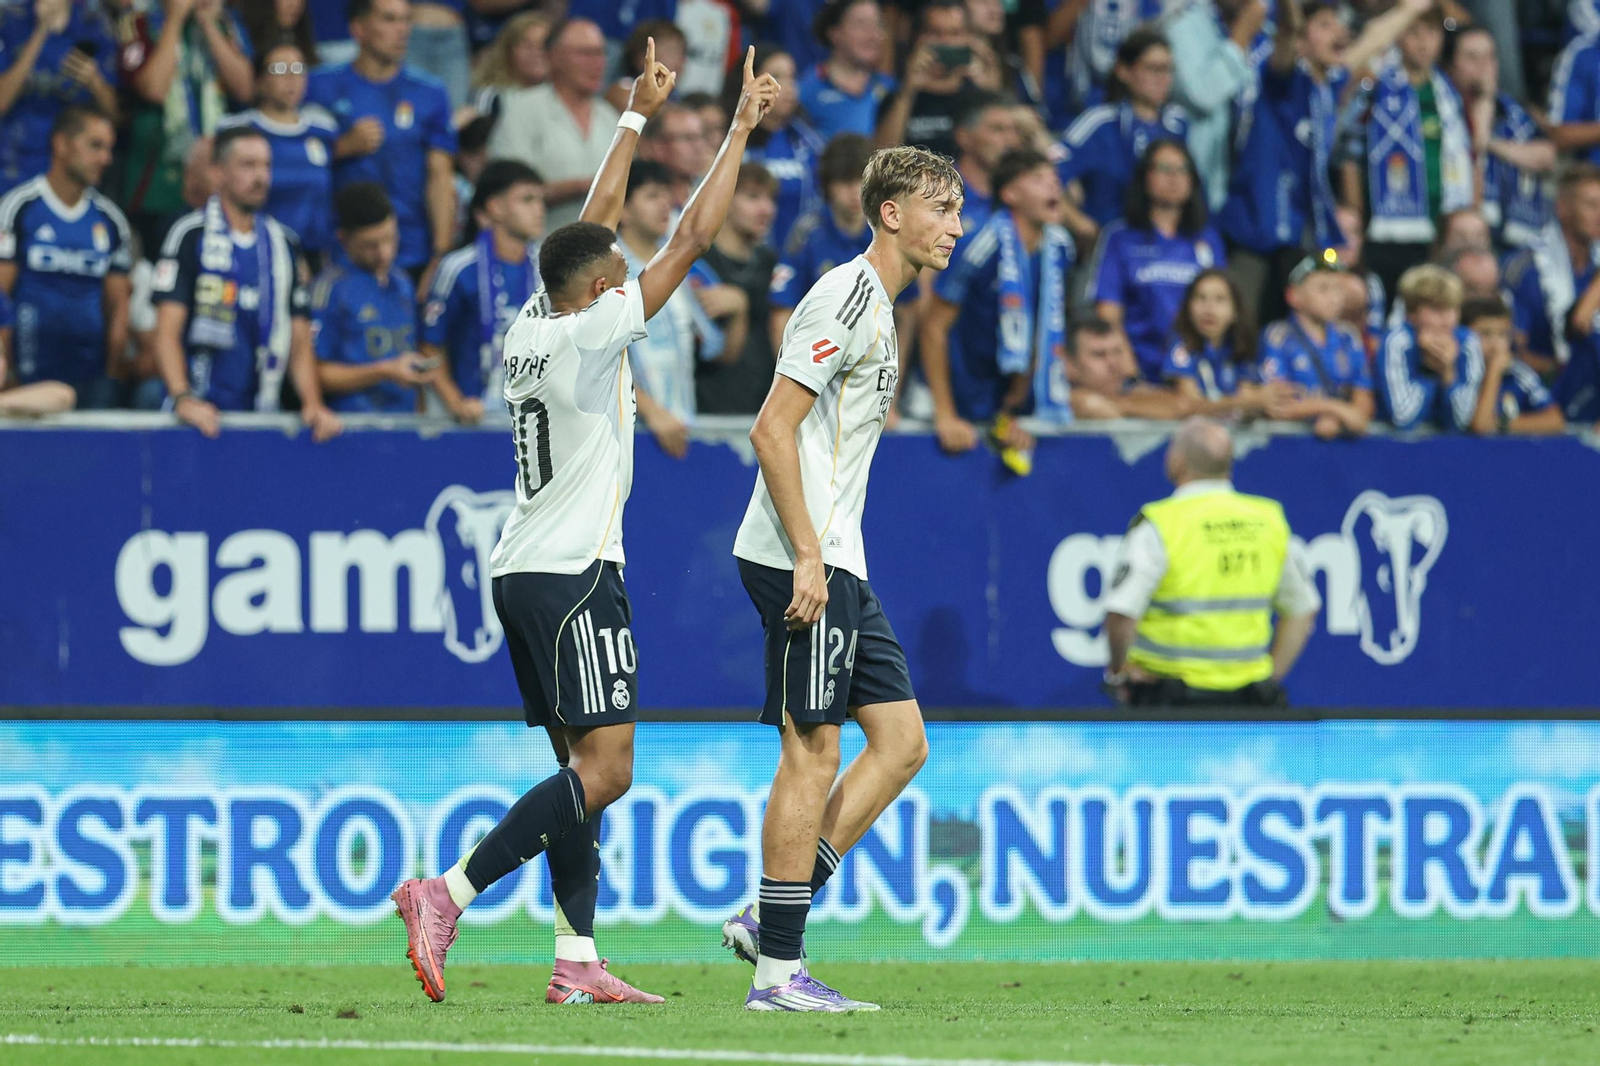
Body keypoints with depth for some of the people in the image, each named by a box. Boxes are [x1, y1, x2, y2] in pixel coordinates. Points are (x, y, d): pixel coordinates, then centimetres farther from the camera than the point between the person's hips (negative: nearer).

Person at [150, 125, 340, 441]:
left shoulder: (284, 242, 15)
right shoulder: (190, 234, 0)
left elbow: (300, 340, 13)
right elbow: (168, 331, -7)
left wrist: (313, 404, -3)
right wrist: (183, 399, -21)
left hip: (262, 414, 4)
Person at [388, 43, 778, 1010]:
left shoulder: (532, 328, 9)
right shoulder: (589, 334, -11)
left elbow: (597, 223, 23)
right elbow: (691, 240, -10)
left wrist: (639, 116, 29)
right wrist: (741, 130, -3)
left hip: (521, 570, 9)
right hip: (573, 572, -9)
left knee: (584, 763, 10)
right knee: (604, 771, -13)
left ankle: (578, 959, 6)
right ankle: (449, 893, -22)